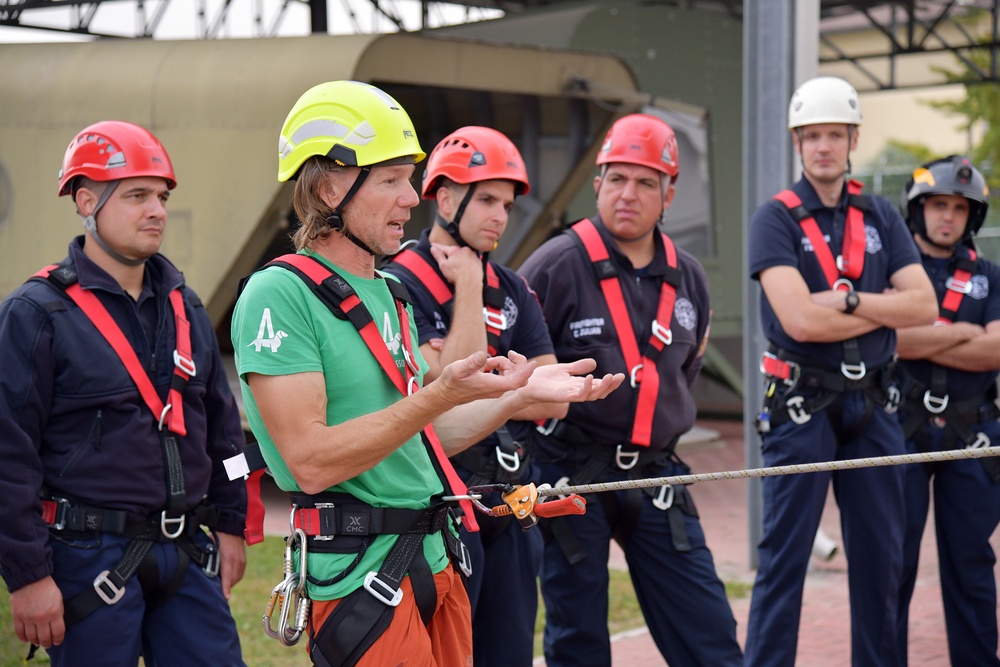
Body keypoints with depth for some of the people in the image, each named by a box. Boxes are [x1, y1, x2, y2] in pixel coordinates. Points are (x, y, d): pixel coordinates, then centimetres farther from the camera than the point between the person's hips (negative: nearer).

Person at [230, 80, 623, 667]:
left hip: (435, 563, 8)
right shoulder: (279, 295, -14)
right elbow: (311, 460, -22)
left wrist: (522, 394, 9)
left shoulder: (390, 293, 15)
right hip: (361, 578, -8)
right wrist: (440, 395, -26)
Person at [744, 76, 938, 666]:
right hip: (803, 405, -5)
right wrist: (886, 307, -9)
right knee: (784, 560, -2)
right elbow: (801, 319, -18)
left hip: (872, 403, 5)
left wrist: (849, 298, -14)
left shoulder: (882, 218, 10)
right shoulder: (777, 219, -4)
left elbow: (924, 306, -2)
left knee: (881, 558, 10)